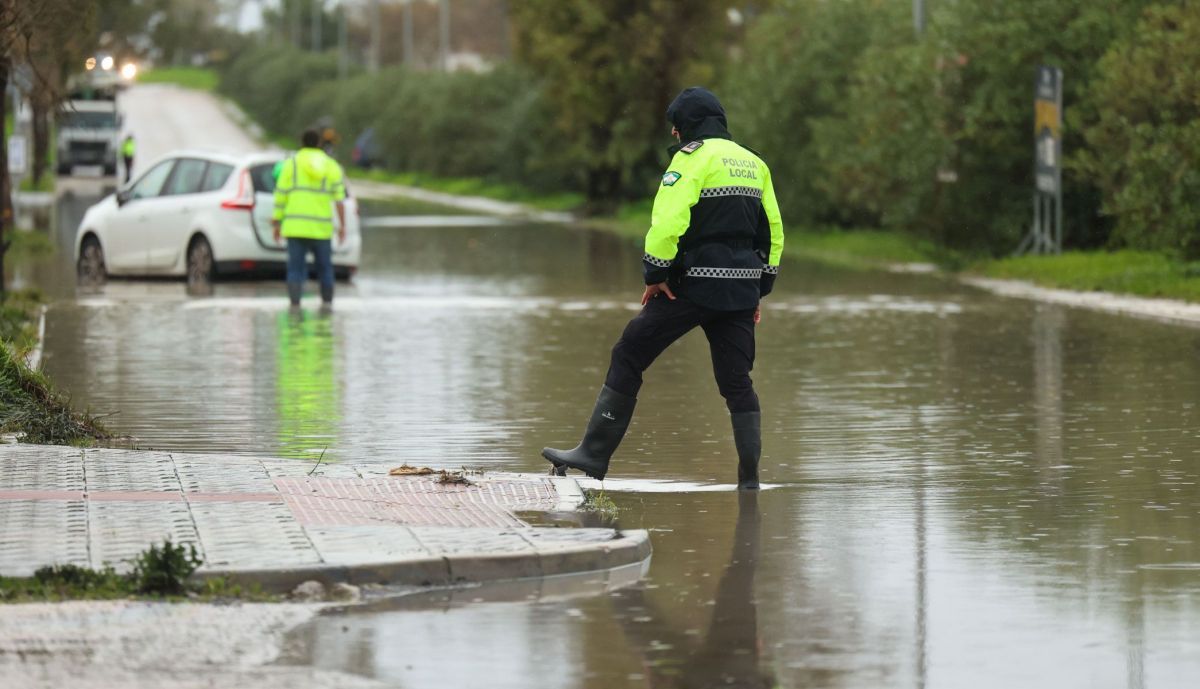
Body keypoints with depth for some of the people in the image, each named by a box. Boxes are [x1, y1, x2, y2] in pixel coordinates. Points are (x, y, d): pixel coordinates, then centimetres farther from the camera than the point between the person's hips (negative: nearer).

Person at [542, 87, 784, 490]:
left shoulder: (693, 157, -6)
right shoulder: (754, 163, 17)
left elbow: (669, 219, -17)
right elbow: (773, 230, 18)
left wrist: (655, 274, -12)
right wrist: (760, 289, 20)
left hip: (693, 284, -6)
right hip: (740, 289, 6)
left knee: (628, 358, 1)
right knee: (736, 380, 10)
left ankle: (595, 454, -1)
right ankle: (750, 476, 4)